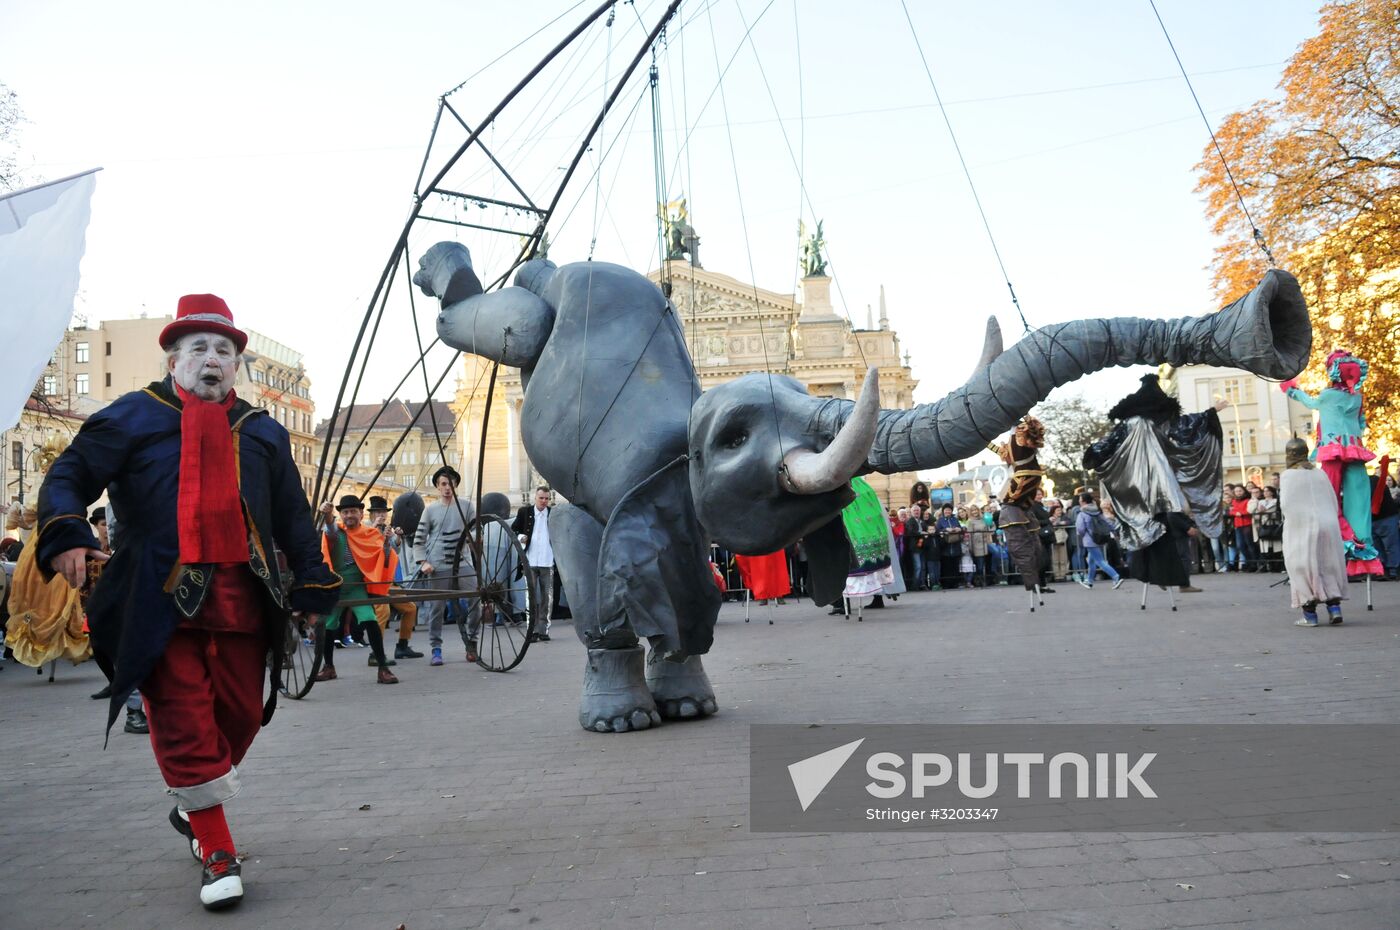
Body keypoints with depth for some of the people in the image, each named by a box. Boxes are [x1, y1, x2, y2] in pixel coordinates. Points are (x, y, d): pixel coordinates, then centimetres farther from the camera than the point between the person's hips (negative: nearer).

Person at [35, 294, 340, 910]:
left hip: (242, 600, 4)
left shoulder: (261, 432, 17)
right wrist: (65, 535, -17)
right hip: (162, 600, -3)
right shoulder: (132, 417, 7)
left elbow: (293, 517, 20)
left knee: (239, 715, 9)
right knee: (184, 723, -4)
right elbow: (69, 476, 3)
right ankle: (217, 854, 6)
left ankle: (194, 808, 37)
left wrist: (313, 583, 14)